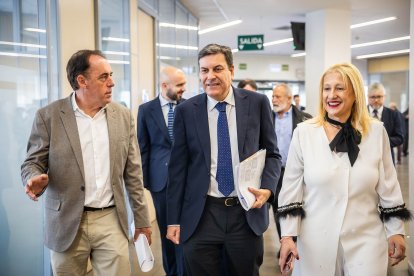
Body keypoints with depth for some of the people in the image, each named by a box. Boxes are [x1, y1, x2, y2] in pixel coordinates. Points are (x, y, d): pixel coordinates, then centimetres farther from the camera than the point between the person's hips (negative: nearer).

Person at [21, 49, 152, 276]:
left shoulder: (123, 116, 5)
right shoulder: (48, 116, -4)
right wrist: (35, 180, -25)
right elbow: (32, 163, 0)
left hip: (112, 221, 2)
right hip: (67, 223, -1)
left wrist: (141, 220, 9)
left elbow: (133, 172, 8)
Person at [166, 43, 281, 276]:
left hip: (247, 213, 1)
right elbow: (178, 166, 3)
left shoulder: (257, 103, 0)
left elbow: (272, 153, 6)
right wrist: (174, 219, 1)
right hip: (200, 216, 0)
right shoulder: (186, 111, 0)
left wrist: (267, 188, -13)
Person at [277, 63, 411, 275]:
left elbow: (388, 186, 6)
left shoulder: (376, 131, 0)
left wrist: (396, 231, 7)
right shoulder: (303, 132, -5)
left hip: (365, 240, 1)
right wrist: (287, 235, -6)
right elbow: (291, 188, -3)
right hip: (316, 241, 0)